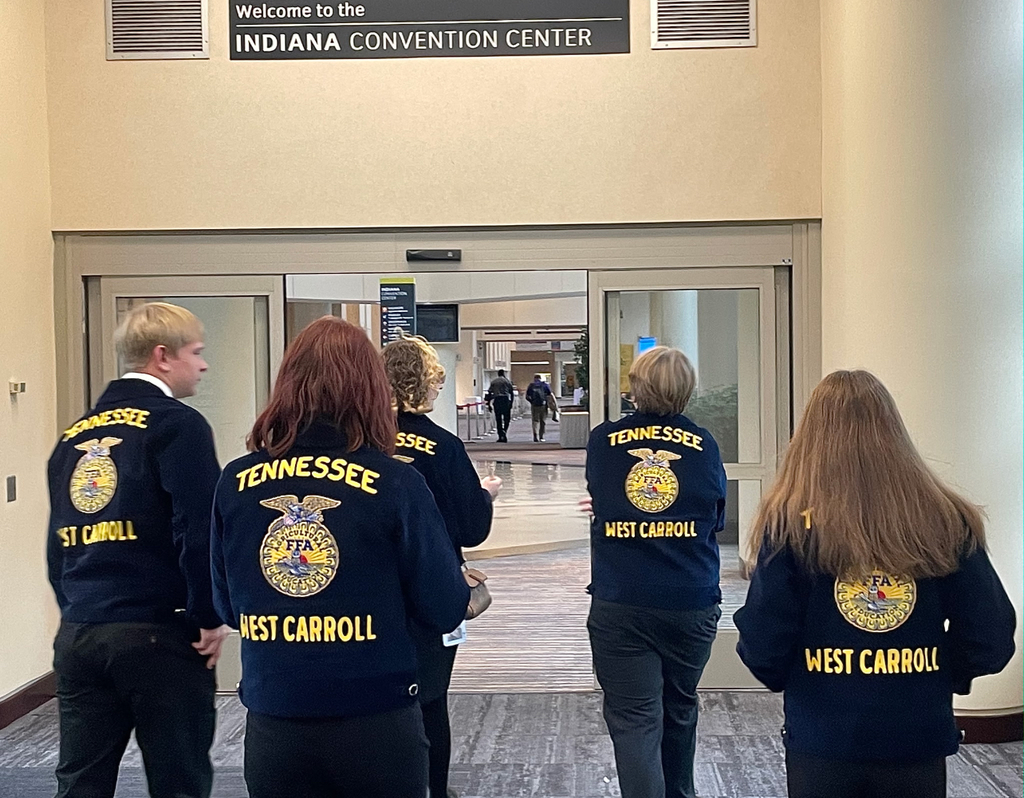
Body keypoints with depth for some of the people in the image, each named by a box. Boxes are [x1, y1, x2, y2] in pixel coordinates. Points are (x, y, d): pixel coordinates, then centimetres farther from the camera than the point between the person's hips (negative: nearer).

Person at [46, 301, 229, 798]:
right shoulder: (176, 425, -9)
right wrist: (210, 618, -8)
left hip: (76, 637, 7)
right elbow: (200, 532, -17)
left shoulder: (74, 435, 12)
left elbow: (58, 542, 16)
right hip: (158, 634, -6)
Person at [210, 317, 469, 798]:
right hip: (375, 722, -2)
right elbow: (443, 611, -9)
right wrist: (467, 592, 13)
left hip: (272, 725, 3)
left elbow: (228, 606, 7)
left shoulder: (235, 483, -4)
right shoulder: (395, 483, -13)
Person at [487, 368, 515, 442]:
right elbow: (511, 392, 2)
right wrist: (511, 403, 7)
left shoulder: (493, 381, 11)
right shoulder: (506, 380, 5)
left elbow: (489, 392, 6)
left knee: (498, 419, 6)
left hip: (496, 400, 2)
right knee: (507, 418, 6)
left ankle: (500, 436, 4)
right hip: (505, 400, -2)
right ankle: (504, 432, -17)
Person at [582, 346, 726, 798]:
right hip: (692, 603, 2)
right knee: (679, 710, 22)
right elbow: (716, 519, 10)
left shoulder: (603, 440, -2)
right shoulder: (703, 444, -1)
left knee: (633, 720, 0)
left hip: (619, 604, -2)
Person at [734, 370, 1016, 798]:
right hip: (918, 741, 2)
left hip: (822, 741, -1)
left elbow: (762, 648, -11)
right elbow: (990, 640, -4)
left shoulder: (792, 523, -13)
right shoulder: (948, 521, -8)